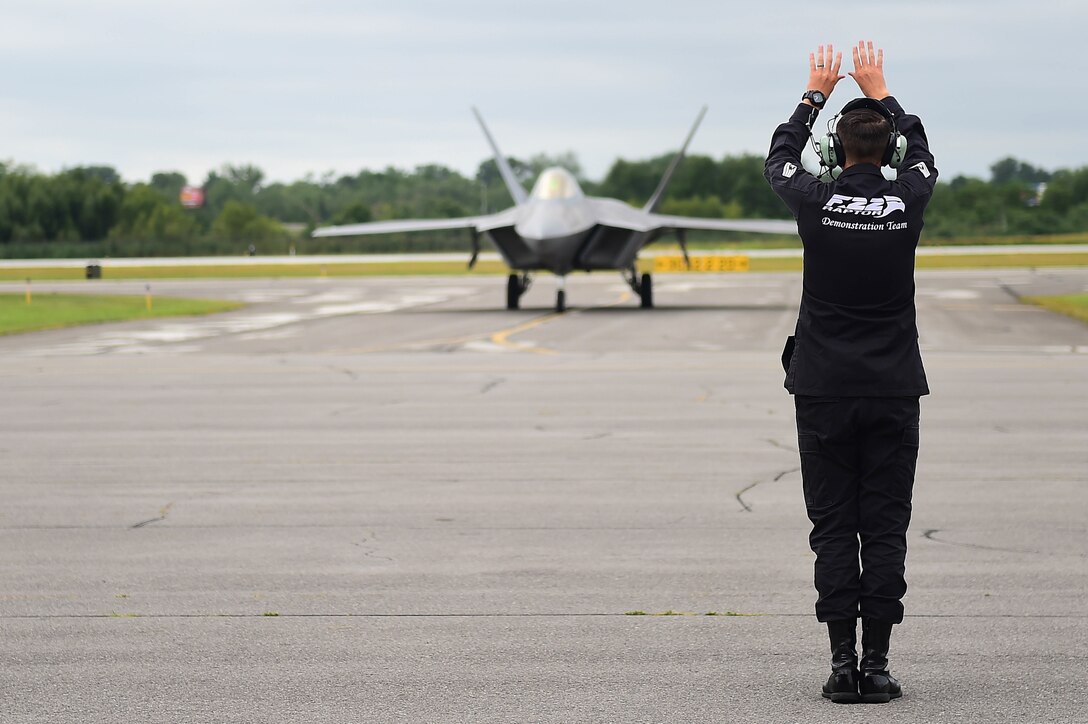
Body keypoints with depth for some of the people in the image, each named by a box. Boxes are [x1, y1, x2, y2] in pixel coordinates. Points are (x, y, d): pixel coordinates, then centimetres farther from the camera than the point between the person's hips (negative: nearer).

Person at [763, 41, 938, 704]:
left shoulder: (817, 201, -6)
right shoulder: (908, 200, -3)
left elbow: (780, 157, 16)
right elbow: (920, 152, 21)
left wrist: (817, 92, 28)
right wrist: (879, 91, 32)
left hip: (824, 393, -1)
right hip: (894, 393, 1)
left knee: (834, 531, 3)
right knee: (885, 531, 3)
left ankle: (843, 662, 0)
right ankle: (877, 665, 1)